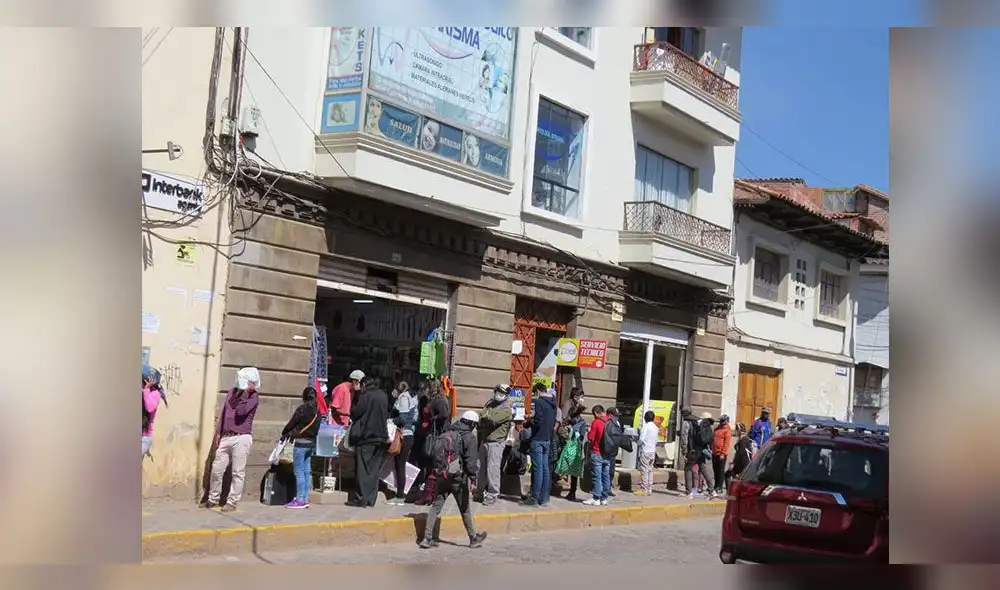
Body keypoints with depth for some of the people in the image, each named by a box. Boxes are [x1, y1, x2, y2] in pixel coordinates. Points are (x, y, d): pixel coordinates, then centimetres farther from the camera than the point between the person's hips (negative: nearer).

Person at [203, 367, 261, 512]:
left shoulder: (253, 396, -5)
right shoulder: (232, 391, 13)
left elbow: (241, 411, -21)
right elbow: (223, 413, 17)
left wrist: (245, 392, -17)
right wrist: (218, 434, 13)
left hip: (241, 438, -6)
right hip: (226, 437, 6)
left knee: (238, 473, -2)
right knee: (216, 470, 7)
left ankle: (232, 502, 6)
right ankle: (213, 499, 21)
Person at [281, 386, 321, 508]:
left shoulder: (302, 409, -13)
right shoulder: (317, 410, 7)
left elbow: (292, 424, -8)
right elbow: (315, 428, 11)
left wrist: (284, 433, 11)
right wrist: (291, 434, 17)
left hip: (301, 443, -7)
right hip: (311, 443, 7)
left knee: (299, 472, -3)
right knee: (307, 472, 10)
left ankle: (300, 499, -3)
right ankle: (305, 498, 12)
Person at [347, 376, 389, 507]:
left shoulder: (366, 395, -10)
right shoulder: (384, 396, 10)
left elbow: (356, 412, -11)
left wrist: (352, 410, 10)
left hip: (366, 437, -6)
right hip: (380, 437, 6)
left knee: (362, 469, -1)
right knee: (374, 470, 9)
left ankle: (361, 499, -2)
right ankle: (371, 499, 10)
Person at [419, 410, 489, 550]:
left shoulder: (445, 434, 11)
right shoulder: (469, 437, -9)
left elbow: (436, 455, 14)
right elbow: (470, 460, -14)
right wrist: (473, 479, -12)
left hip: (441, 476, 5)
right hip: (458, 478, -5)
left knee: (436, 506, 7)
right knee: (465, 508, 9)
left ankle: (427, 538, 1)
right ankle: (474, 538, 23)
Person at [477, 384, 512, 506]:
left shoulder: (506, 409, -12)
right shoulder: (490, 403, 14)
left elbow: (492, 420, -23)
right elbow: (481, 415, 10)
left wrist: (484, 417, -6)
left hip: (496, 442, -8)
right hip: (484, 440, 8)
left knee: (492, 468, -8)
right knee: (481, 467, 13)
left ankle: (493, 494, -1)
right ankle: (483, 491, 26)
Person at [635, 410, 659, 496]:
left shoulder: (645, 427, -12)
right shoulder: (656, 428, 9)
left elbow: (641, 439, -15)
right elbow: (656, 440, 14)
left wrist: (638, 443, 4)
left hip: (645, 451, -7)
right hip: (653, 451, 7)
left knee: (644, 470, -4)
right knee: (650, 470, 11)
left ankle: (644, 489, -4)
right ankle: (649, 489, 12)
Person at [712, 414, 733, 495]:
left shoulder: (727, 430, -7)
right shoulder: (717, 428, 16)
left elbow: (727, 443, -13)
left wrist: (723, 453, -17)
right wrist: (712, 449, 15)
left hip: (721, 454, -8)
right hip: (715, 453, 8)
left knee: (721, 470, -4)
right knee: (715, 470, 12)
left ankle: (720, 487, -1)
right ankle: (716, 486, 21)